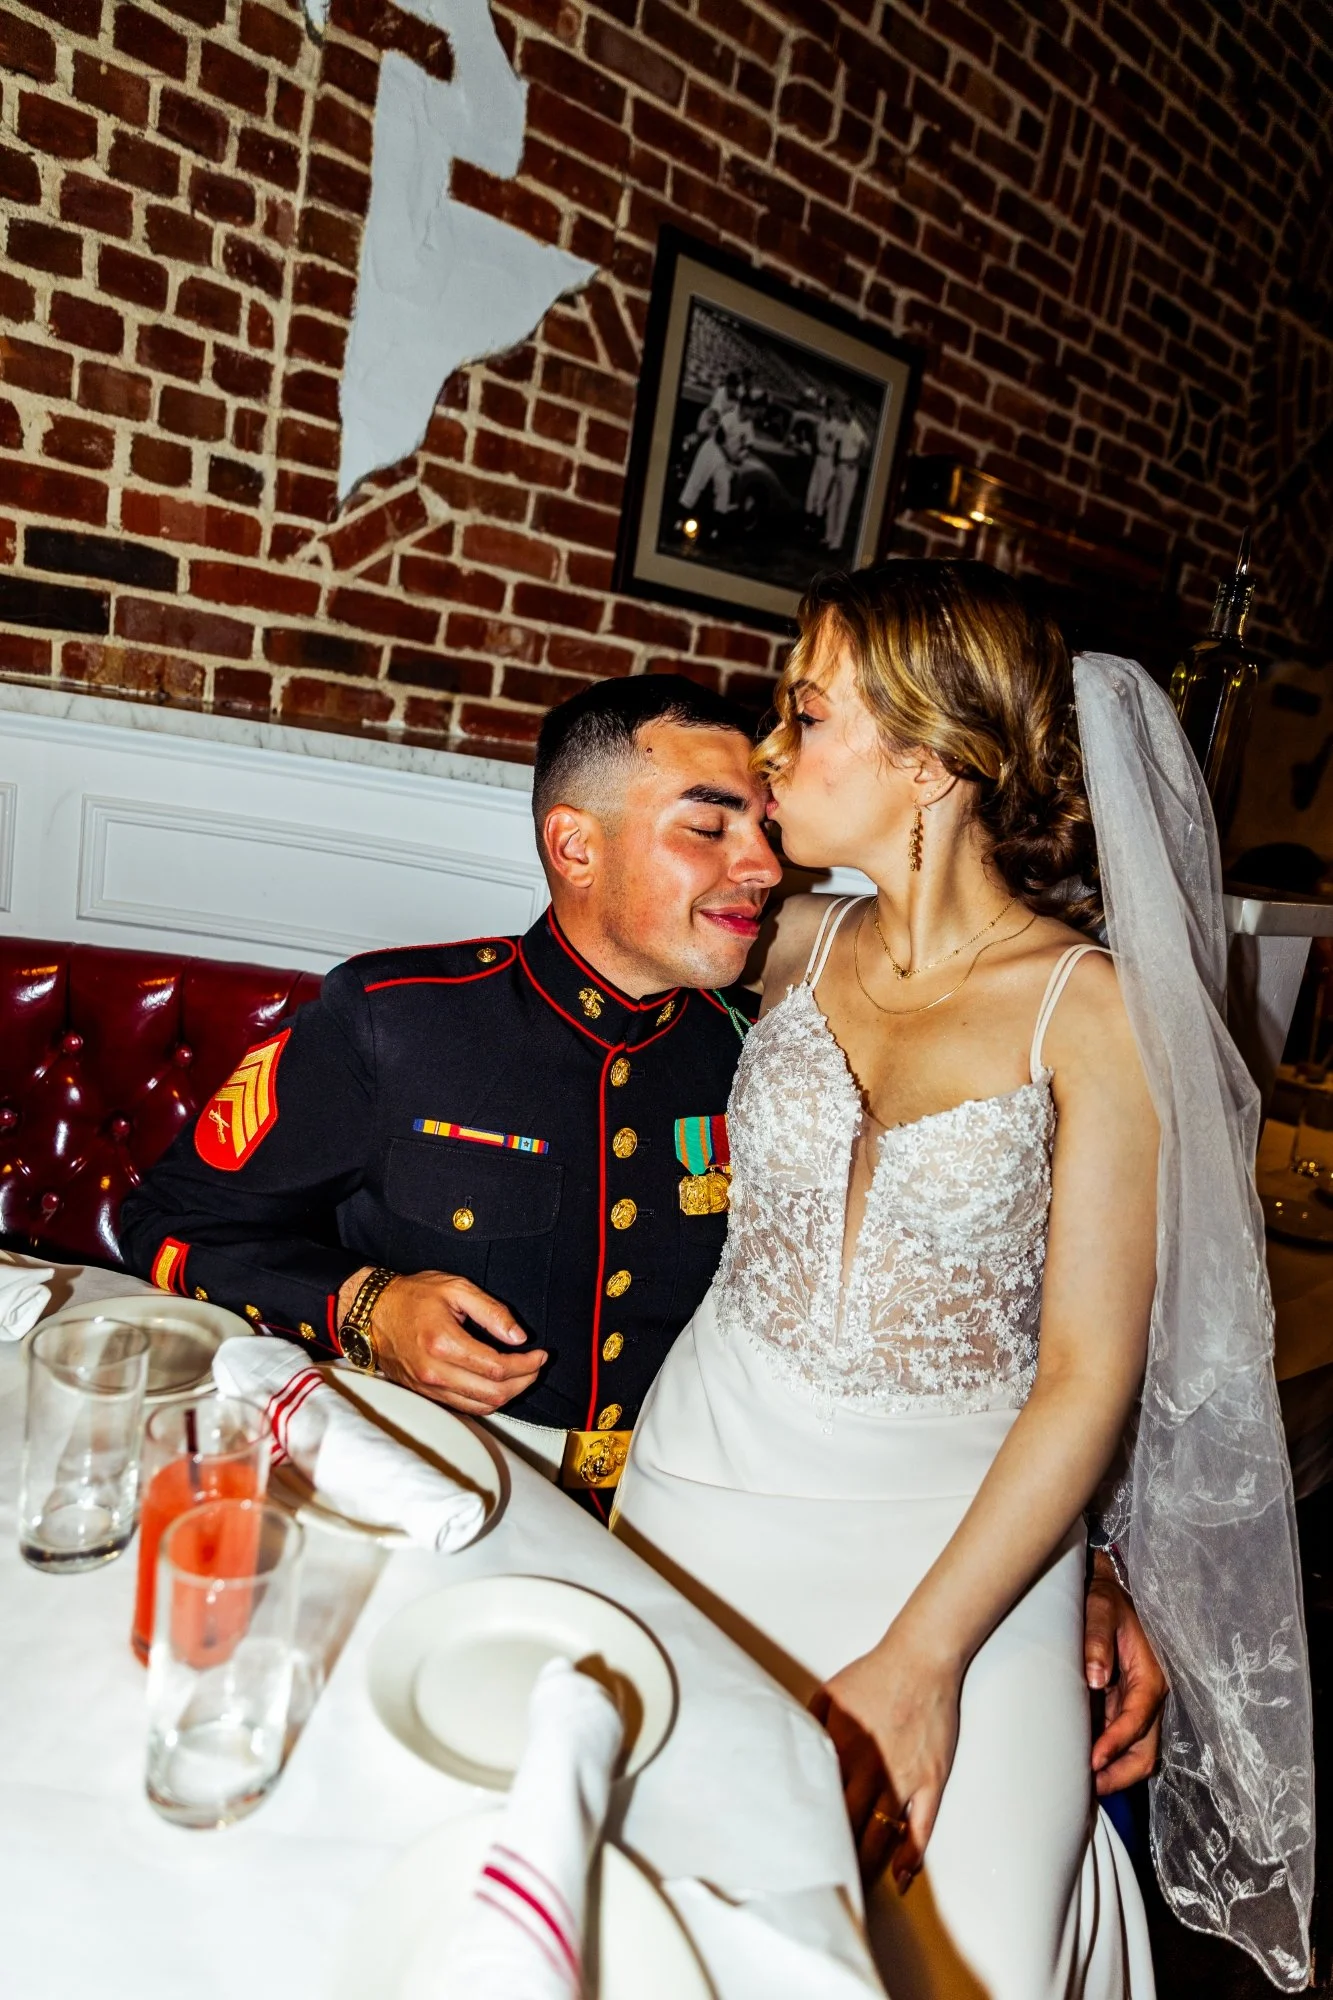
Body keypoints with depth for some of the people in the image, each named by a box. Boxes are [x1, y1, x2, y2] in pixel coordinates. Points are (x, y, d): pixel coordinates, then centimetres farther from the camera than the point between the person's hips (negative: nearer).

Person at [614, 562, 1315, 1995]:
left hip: (968, 1530, -2)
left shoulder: (1092, 1010, -10)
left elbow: (1090, 1376, -11)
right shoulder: (798, 946, 3)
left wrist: (925, 1654, -14)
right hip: (717, 1493, 3)